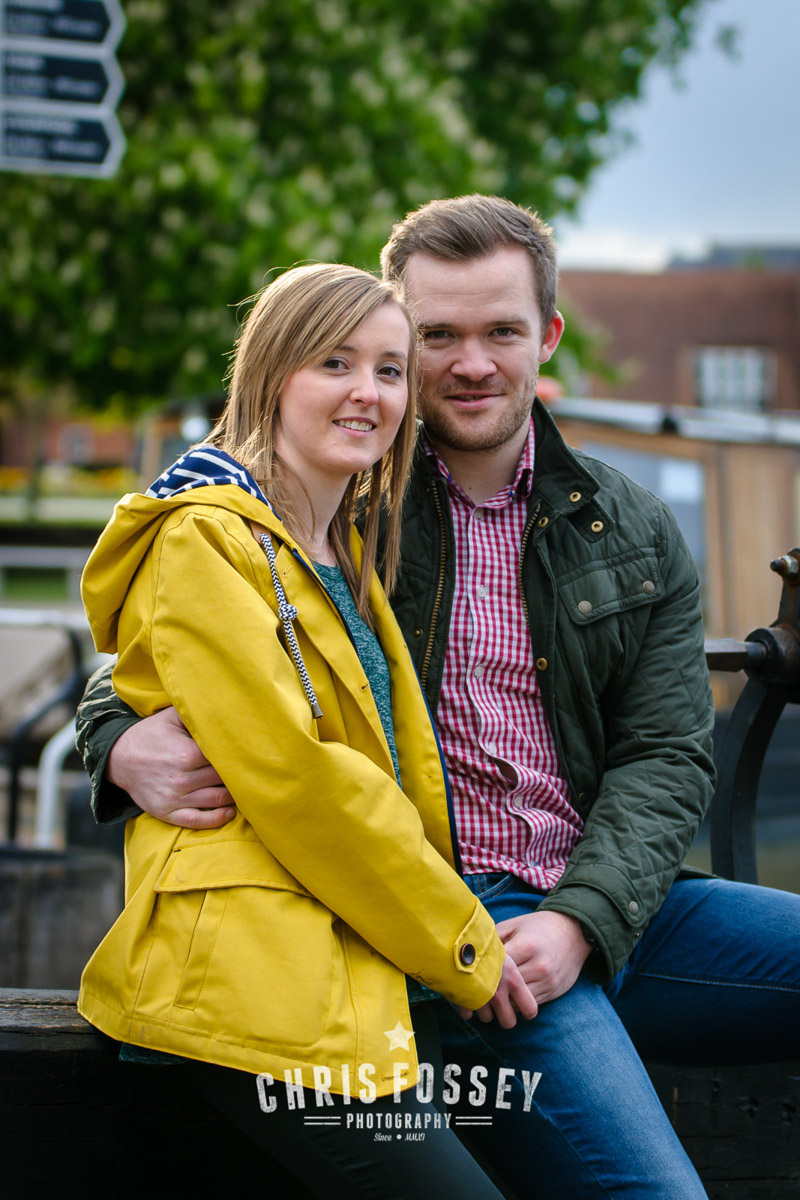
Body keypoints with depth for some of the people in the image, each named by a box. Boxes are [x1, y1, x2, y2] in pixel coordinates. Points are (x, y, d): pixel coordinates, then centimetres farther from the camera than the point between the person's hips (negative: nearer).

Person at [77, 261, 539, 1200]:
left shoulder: (347, 555, 21)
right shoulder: (205, 540, -7)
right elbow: (290, 777, -14)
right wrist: (464, 947, -7)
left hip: (358, 972, 9)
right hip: (248, 977, -9)